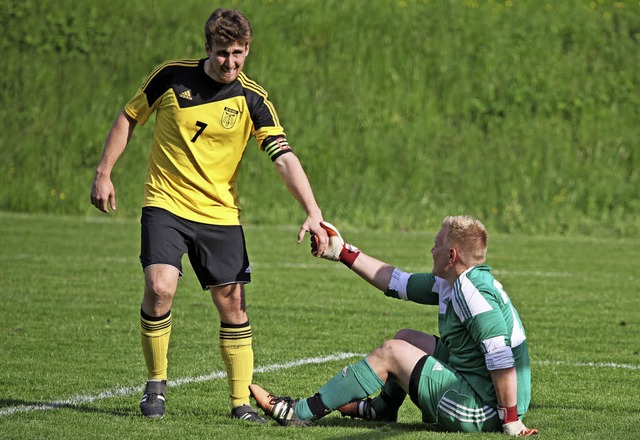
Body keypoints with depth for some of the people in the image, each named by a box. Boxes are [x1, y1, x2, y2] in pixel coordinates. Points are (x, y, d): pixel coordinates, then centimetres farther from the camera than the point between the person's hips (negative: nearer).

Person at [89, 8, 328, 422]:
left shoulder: (252, 100, -7)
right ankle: (156, 384, 2)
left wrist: (313, 212, -26)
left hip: (220, 213, 1)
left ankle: (242, 401, 8)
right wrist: (104, 173, 5)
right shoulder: (172, 76, -6)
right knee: (160, 288, -19)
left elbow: (285, 158, -14)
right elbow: (129, 118, 8)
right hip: (165, 203, -1)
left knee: (232, 302, -2)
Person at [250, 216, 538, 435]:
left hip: (481, 411, -10)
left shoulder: (471, 292, -22)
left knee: (392, 352, -5)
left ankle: (302, 413, 3)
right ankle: (381, 410, 38)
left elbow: (502, 359, -31)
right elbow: (397, 282, 20)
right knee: (406, 338, 20)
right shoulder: (453, 284, 9)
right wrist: (344, 253, 23)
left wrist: (511, 420, -30)